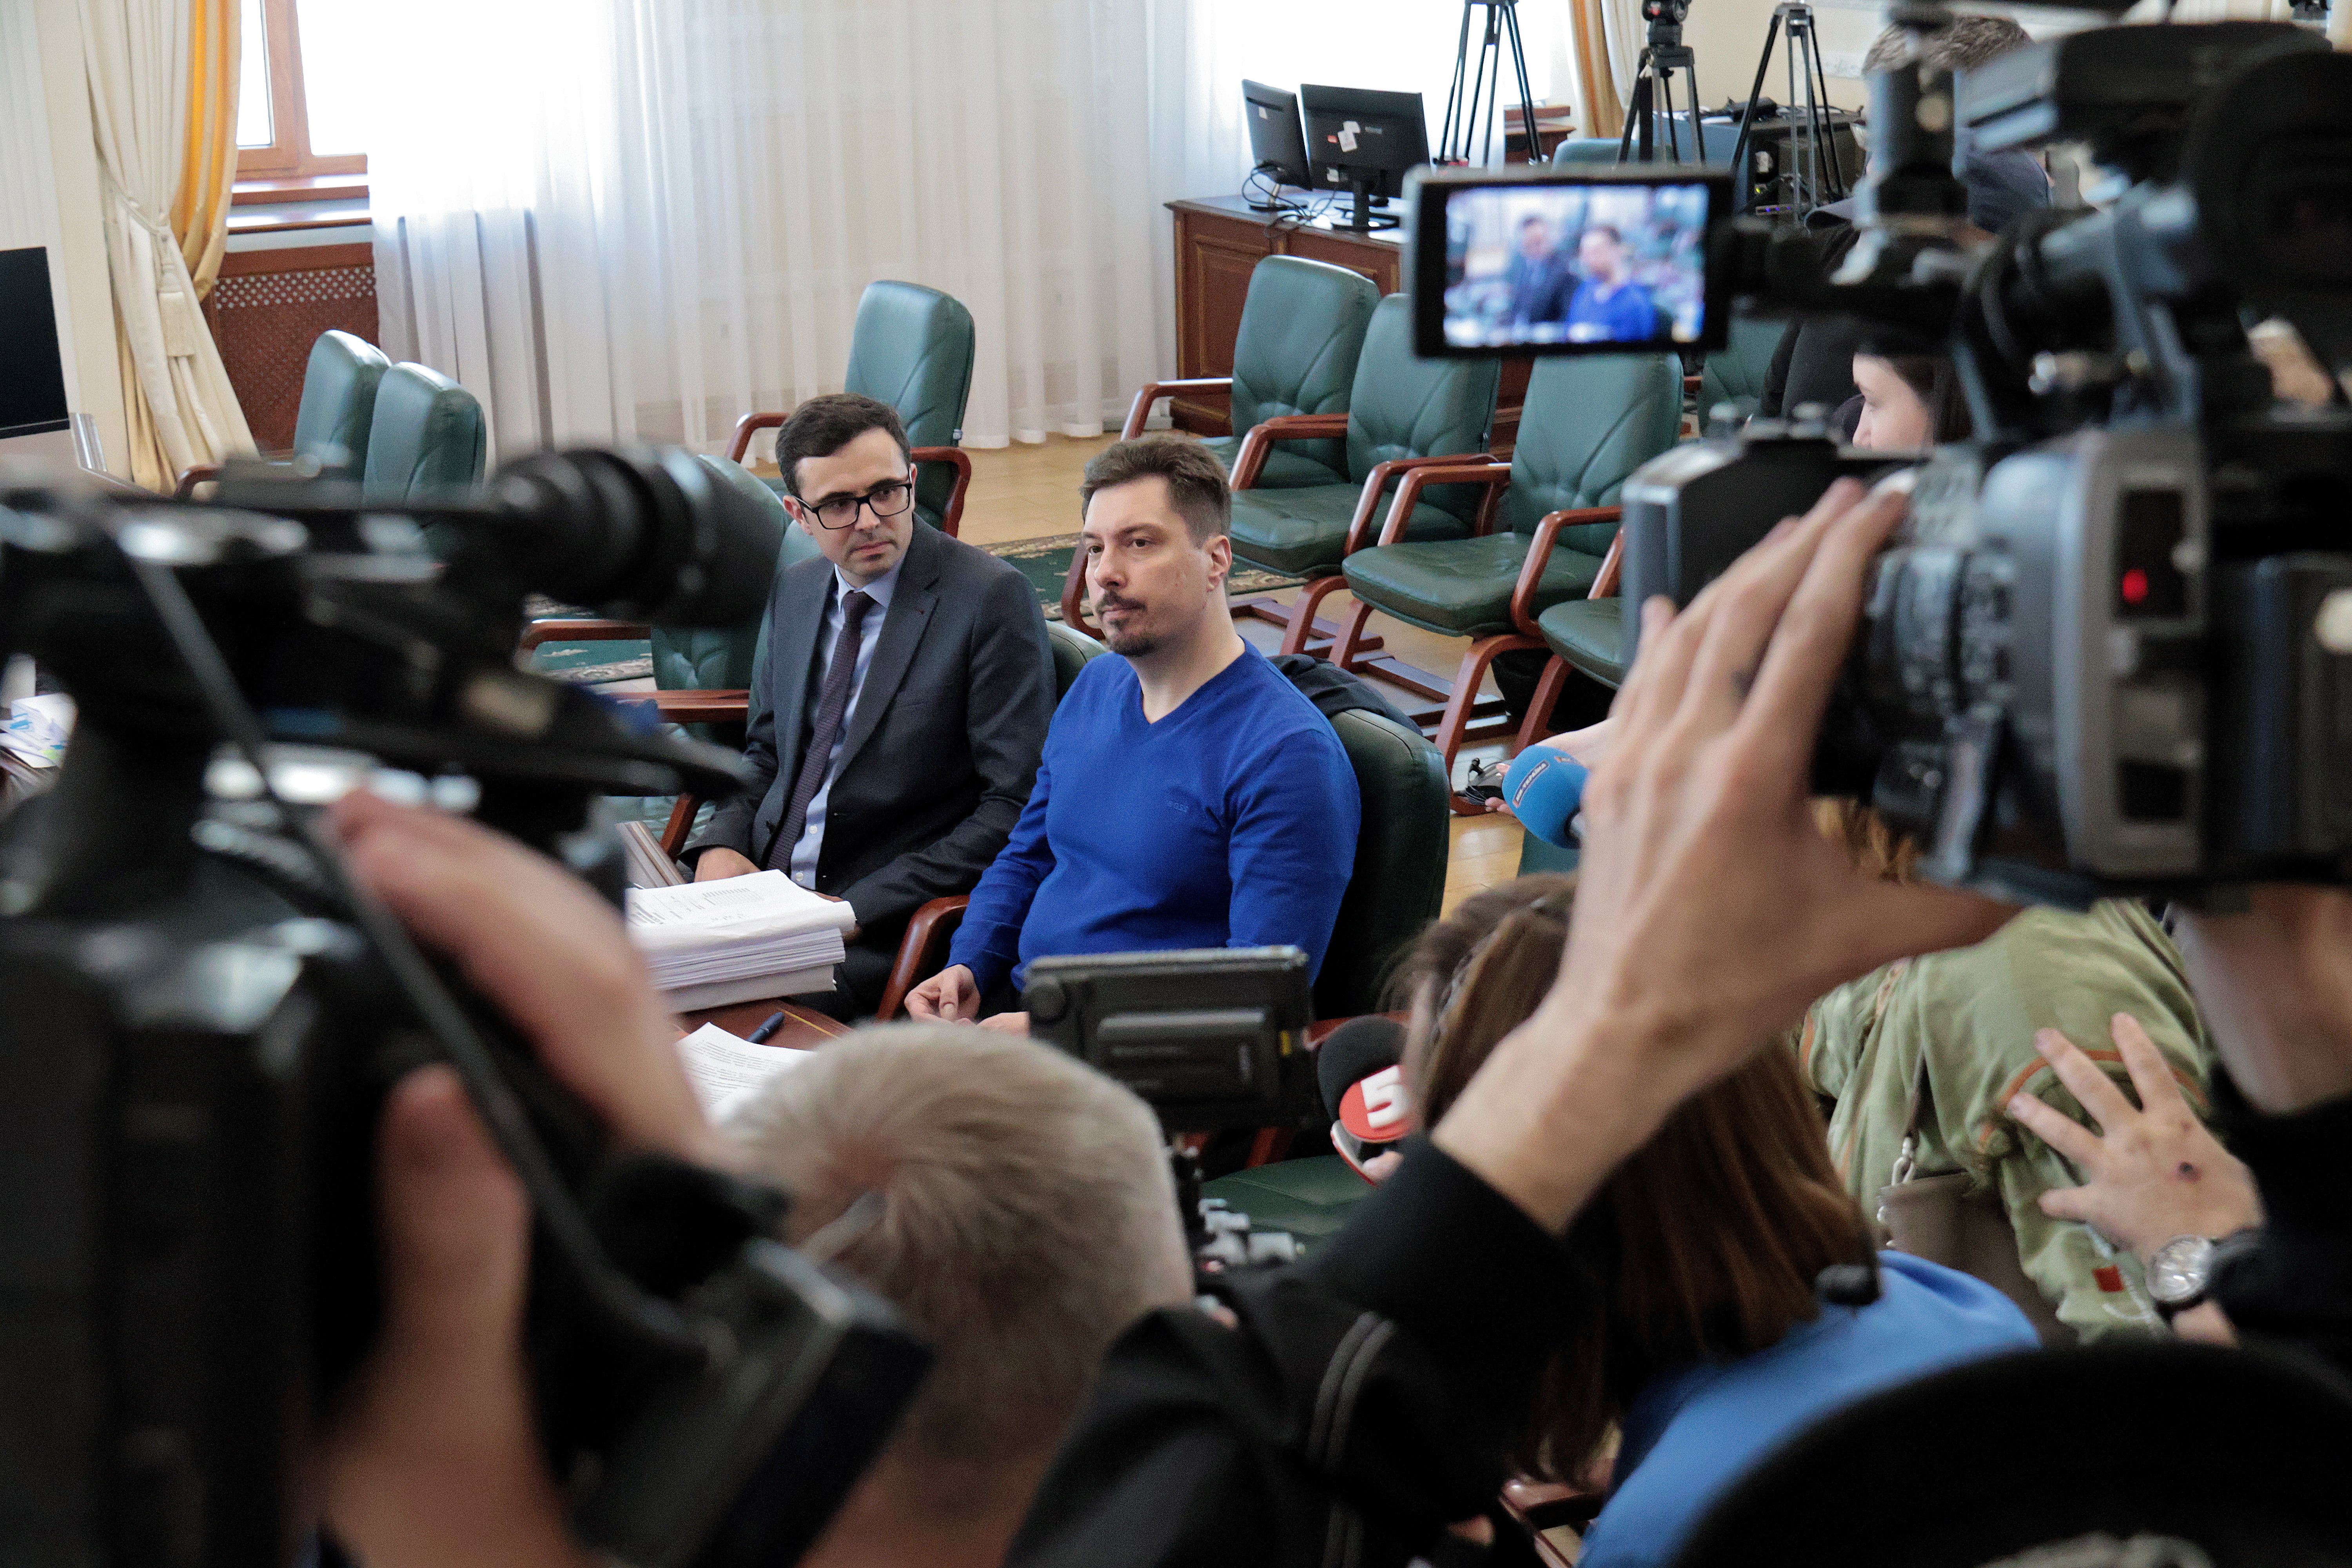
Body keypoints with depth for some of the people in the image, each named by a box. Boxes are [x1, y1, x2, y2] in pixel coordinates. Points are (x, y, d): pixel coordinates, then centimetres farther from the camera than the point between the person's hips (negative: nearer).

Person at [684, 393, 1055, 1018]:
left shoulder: (994, 598, -10)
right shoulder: (794, 591, 13)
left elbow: (1017, 808, -13)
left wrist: (859, 908, -17)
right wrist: (722, 843, 2)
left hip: (890, 928, -6)